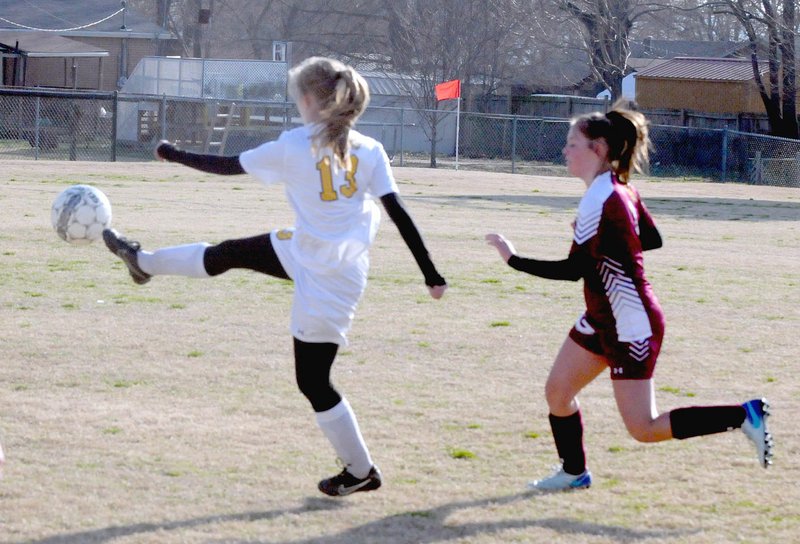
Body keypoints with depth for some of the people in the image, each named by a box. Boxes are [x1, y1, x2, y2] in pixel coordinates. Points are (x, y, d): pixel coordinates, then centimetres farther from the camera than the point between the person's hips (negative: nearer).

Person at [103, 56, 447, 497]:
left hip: (322, 281, -5)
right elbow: (399, 214, -10)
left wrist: (174, 155, 13)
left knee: (313, 381, 9)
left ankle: (360, 471, 18)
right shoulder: (369, 151, -5)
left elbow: (228, 166, -3)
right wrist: (431, 274, -7)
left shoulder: (294, 147, -16)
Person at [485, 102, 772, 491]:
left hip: (631, 327, -10)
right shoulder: (622, 190, 5)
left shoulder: (601, 200, -24)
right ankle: (573, 473, 29)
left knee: (644, 429, -5)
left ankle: (745, 416, -1)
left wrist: (513, 259, -20)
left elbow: (573, 269, -27)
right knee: (557, 391, 13)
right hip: (602, 319, 10)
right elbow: (653, 239, 18)